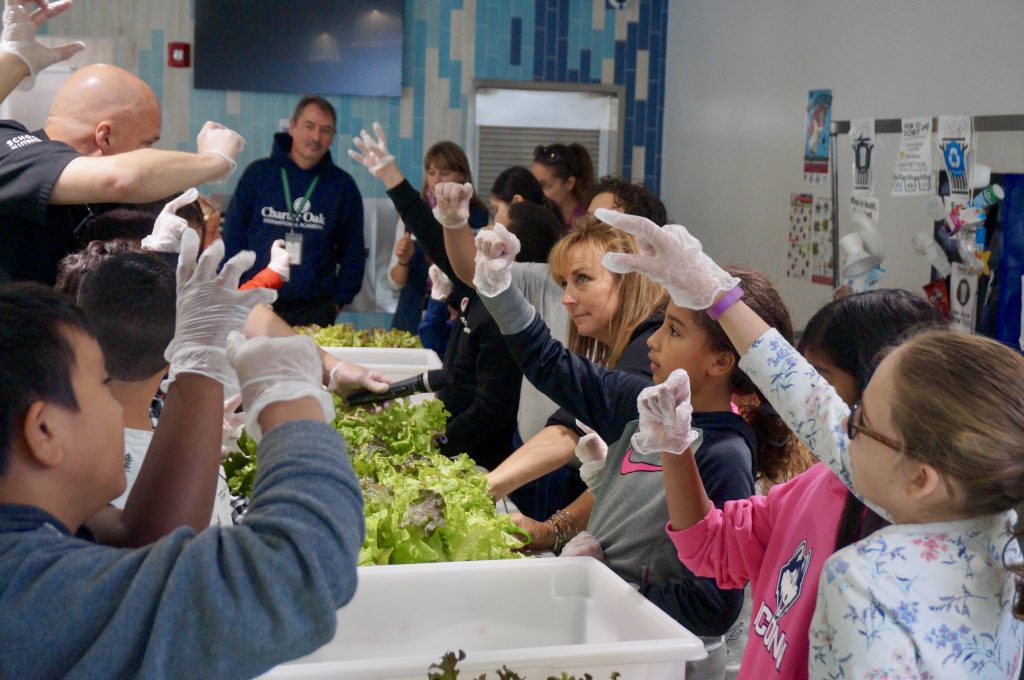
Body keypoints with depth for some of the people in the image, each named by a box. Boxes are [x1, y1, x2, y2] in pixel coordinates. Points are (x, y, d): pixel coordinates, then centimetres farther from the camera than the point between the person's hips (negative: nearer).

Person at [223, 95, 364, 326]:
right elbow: (232, 238, 7)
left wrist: (339, 300, 2)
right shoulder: (258, 173, 4)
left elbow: (353, 252, 11)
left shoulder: (342, 186, 6)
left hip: (315, 311, 0)